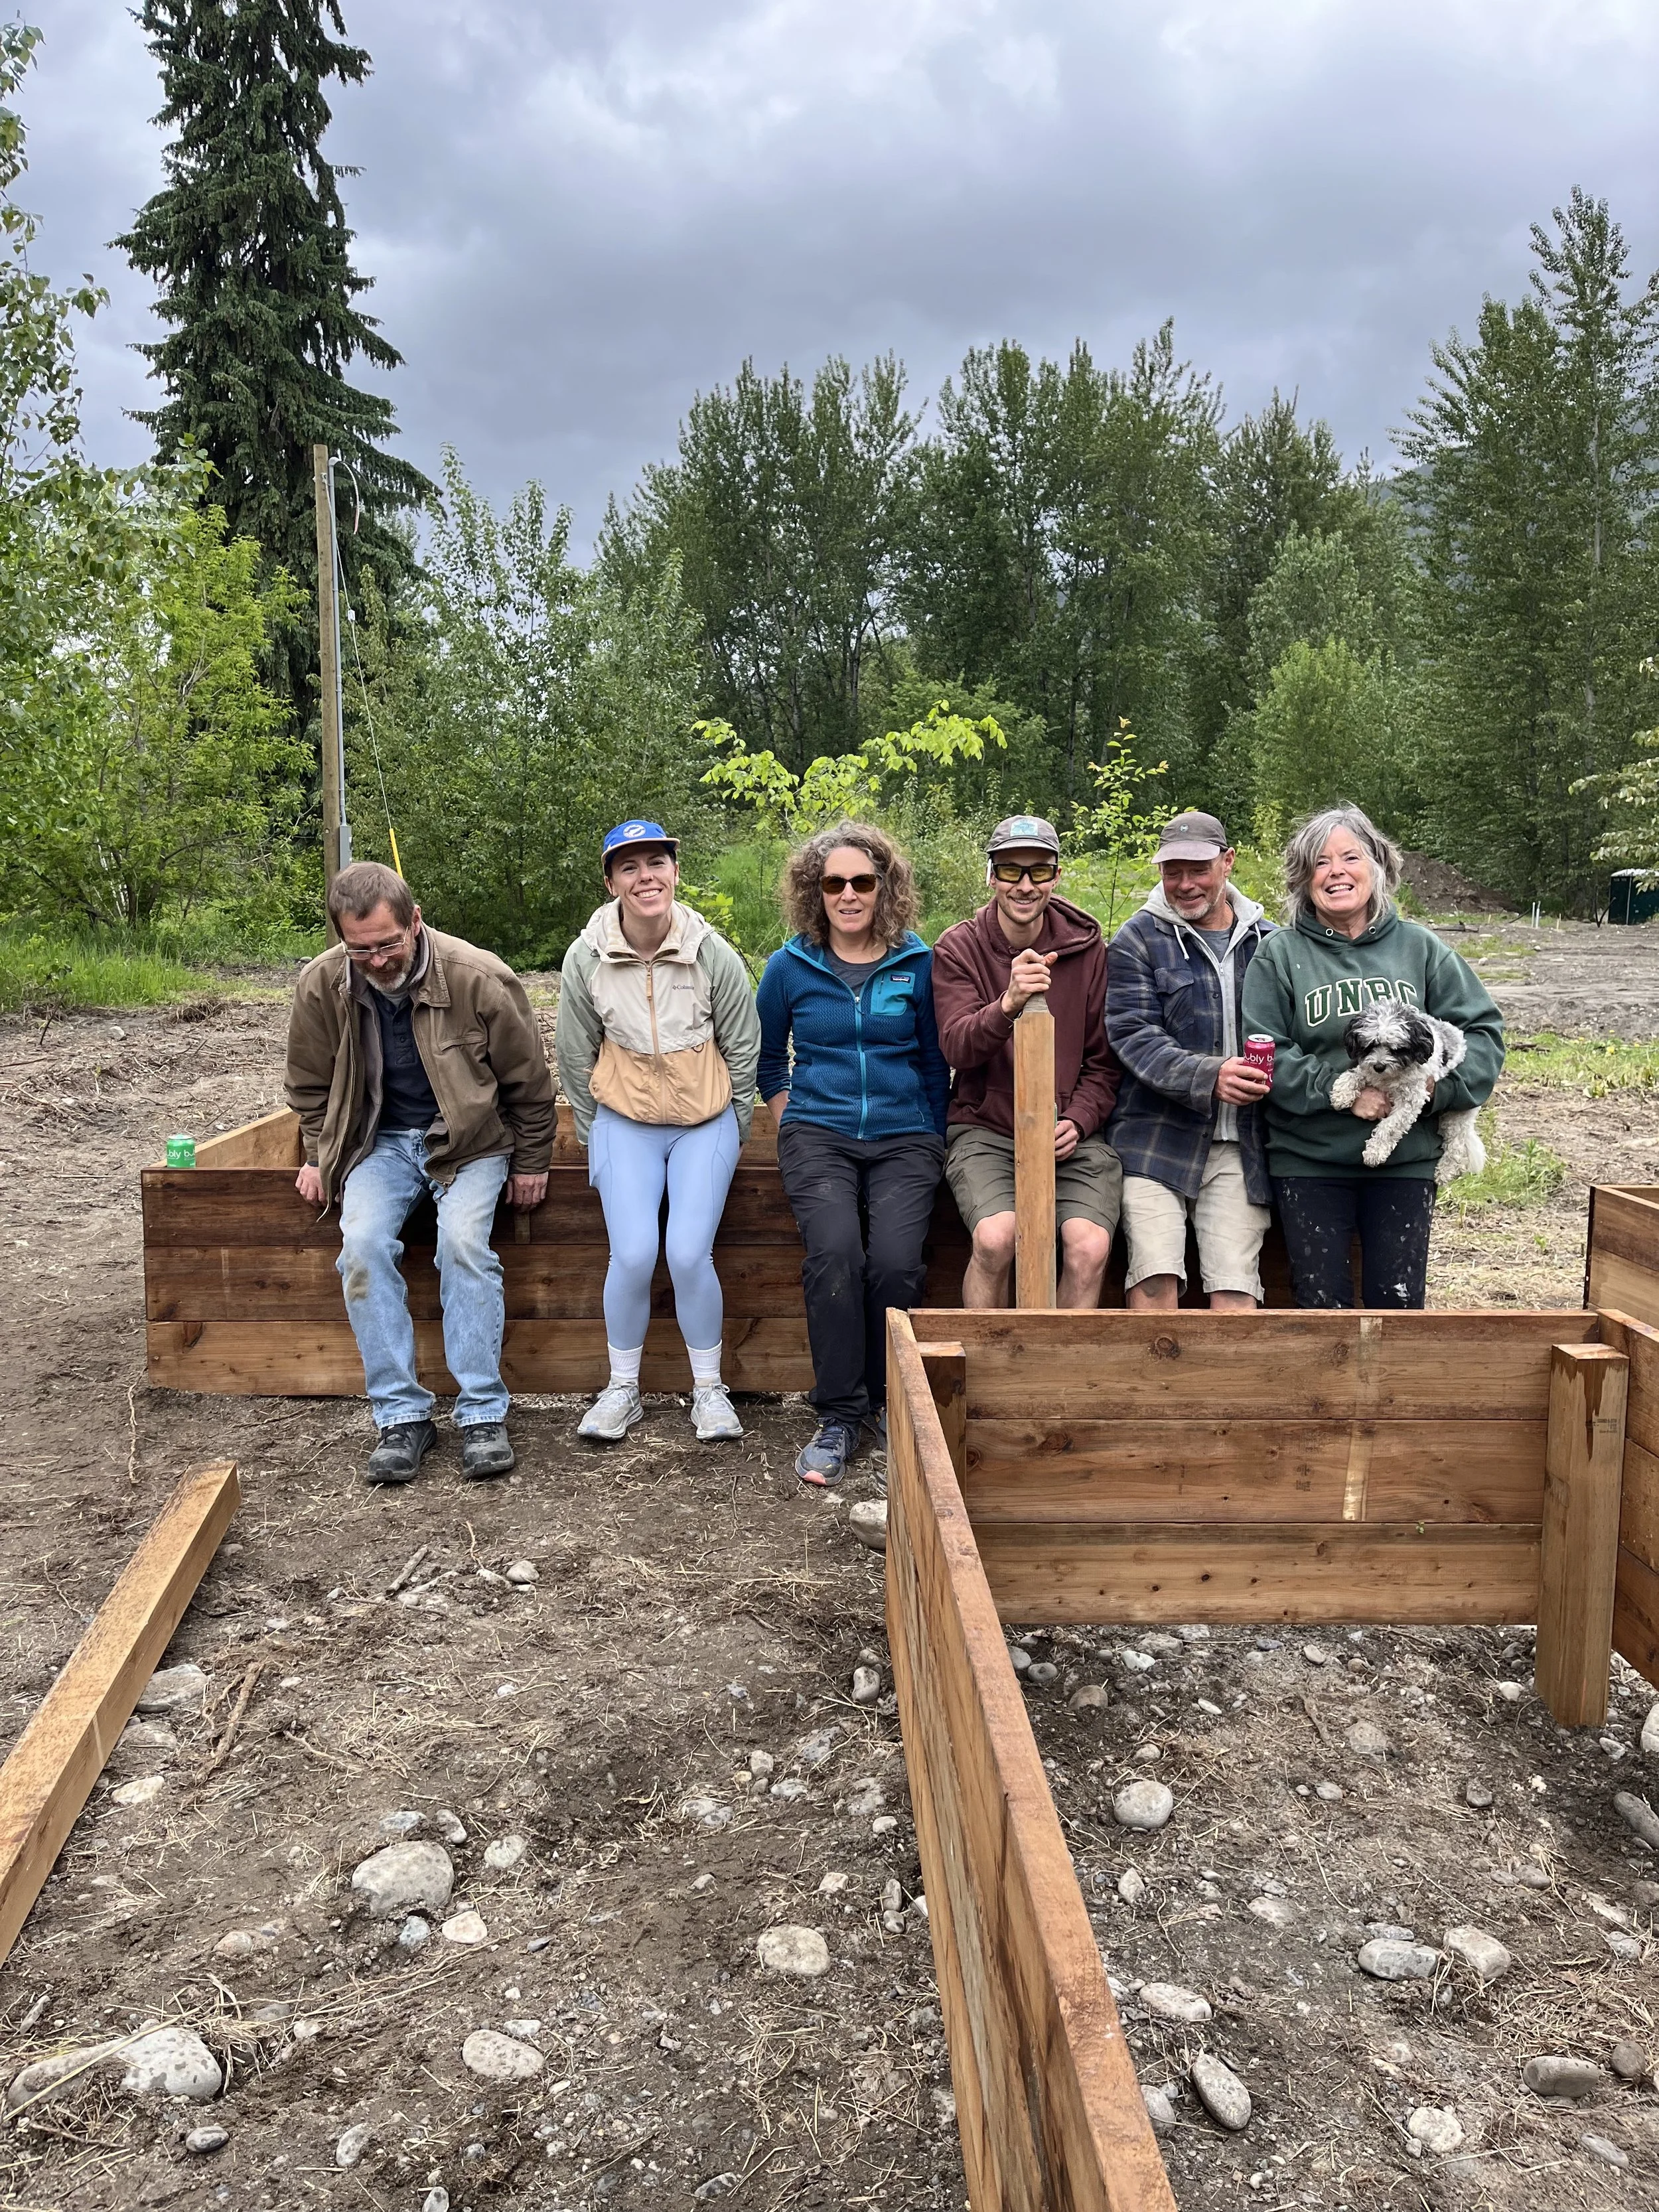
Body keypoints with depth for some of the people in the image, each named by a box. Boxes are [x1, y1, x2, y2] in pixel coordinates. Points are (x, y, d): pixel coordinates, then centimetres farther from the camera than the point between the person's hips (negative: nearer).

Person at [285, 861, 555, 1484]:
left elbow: (528, 1080, -4)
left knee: (463, 1241, -28)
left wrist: (531, 1163, 1)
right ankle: (401, 1415, -14)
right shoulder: (320, 985, -11)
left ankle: (483, 1414, -17)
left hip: (470, 1137, -3)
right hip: (379, 1141, 3)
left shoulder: (478, 978, -19)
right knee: (363, 1244, -23)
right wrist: (320, 1157, 11)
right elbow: (311, 1084, 10)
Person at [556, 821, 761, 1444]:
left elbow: (743, 1050, 2)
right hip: (624, 1120, 1)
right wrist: (597, 1136, 9)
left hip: (705, 1122, -1)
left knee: (689, 1254, -15)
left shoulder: (713, 954, -11)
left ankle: (708, 1388, 8)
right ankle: (622, 1388, 9)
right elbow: (575, 1056, 5)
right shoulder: (586, 958, -9)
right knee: (632, 1254, -14)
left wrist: (728, 1133, 6)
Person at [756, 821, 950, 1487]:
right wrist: (790, 1120, 12)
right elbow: (767, 1057, 21)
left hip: (904, 1137, 0)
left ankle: (887, 1404, -1)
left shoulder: (919, 965, 5)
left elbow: (935, 1062, 12)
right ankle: (840, 1417, -14)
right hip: (818, 1133, 0)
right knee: (835, 1251, -28)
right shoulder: (790, 968, 7)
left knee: (895, 1259, -25)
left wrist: (934, 1144, 7)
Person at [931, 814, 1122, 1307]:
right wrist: (1007, 1005, -31)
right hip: (986, 1132, -1)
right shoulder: (959, 948, 2)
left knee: (1090, 1247, -23)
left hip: (1074, 1137, 2)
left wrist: (1078, 1121, -7)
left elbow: (1104, 1059, 11)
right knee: (996, 1238, -28)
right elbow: (957, 1048, -12)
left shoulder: (1086, 948, 7)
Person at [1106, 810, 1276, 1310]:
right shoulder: (1138, 940, 3)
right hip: (1158, 1138, -2)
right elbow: (1133, 1036, -9)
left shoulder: (1268, 942, 14)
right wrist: (1209, 1076, -24)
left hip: (1241, 1145, 3)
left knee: (1236, 1287, -5)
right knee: (1156, 1281, -13)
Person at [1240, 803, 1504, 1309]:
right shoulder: (1280, 954, -1)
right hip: (1309, 1161, -1)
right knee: (1322, 1303, 7)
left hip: (1407, 1158, 2)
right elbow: (1266, 1055, -8)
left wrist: (1439, 1087, -14)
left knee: (1400, 1302, 7)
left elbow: (1482, 1030, 4)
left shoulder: (1420, 947, 6)